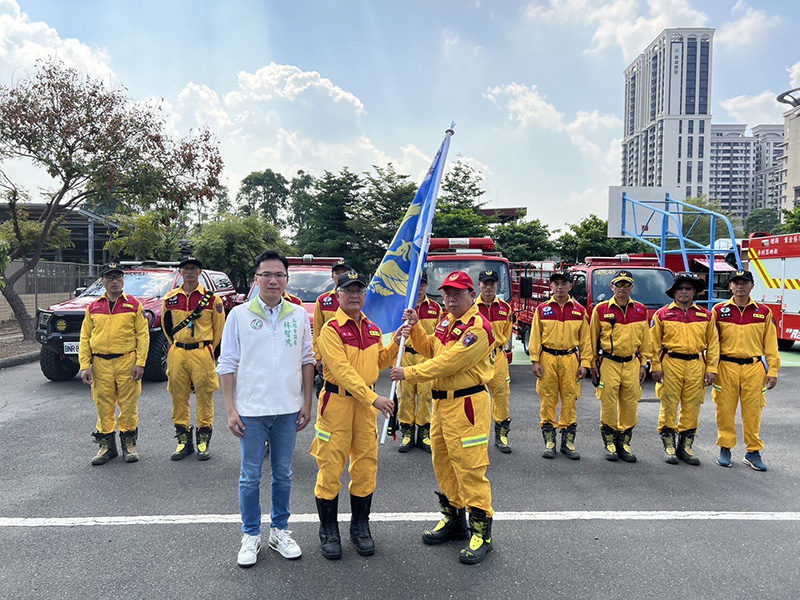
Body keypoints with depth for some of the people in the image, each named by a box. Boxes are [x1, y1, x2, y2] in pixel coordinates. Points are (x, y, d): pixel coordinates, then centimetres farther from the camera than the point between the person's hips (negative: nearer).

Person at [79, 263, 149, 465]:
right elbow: (85, 338, 10)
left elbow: (143, 335, -1)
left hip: (127, 361, -2)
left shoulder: (134, 305, 3)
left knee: (128, 405, 3)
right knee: (104, 406, 7)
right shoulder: (93, 308, 10)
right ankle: (106, 445, 20)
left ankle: (129, 443, 17)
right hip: (100, 363, 2)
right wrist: (85, 366, 2)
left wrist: (140, 363, -9)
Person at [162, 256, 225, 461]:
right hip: (177, 354, 3)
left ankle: (203, 442, 10)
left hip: (202, 353, -3)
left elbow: (219, 327, 5)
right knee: (178, 397, 6)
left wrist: (207, 350, 8)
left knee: (205, 397, 0)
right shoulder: (170, 298, 7)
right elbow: (167, 325, 20)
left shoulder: (211, 298, -1)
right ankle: (183, 440, 18)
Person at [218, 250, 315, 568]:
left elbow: (307, 360, 8)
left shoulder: (298, 315, 3)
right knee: (250, 476, 8)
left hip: (288, 410, 2)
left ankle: (280, 530, 30)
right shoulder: (239, 314, -2)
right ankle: (251, 536, 25)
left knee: (283, 474, 14)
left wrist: (307, 403, 4)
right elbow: (227, 363, -1)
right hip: (251, 410, -2)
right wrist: (230, 409, -5)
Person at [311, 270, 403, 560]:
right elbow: (343, 370, -19)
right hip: (337, 401, -6)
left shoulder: (372, 329, 10)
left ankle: (360, 526, 27)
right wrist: (374, 398, -23)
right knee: (331, 466, 1)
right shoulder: (331, 329, -11)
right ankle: (328, 531, 19)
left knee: (366, 465, 10)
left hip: (366, 401, 6)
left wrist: (395, 343, 2)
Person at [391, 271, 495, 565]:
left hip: (467, 404, -9)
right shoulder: (448, 320, 12)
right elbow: (430, 349, 21)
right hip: (442, 401, 10)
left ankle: (481, 532, 9)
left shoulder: (477, 327, -18)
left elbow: (447, 363, -22)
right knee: (443, 462, 18)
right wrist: (415, 326, 6)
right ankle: (454, 519, 34)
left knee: (469, 466, -5)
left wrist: (409, 373, -15)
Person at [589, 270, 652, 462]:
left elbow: (645, 339, 12)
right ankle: (610, 443, 14)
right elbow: (593, 338, 4)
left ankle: (624, 443, 19)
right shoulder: (601, 309, 0)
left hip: (632, 364, 2)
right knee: (609, 405, 1)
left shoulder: (641, 310, 8)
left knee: (630, 405, 5)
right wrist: (593, 364, 3)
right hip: (609, 363, -2)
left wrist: (643, 364, 8)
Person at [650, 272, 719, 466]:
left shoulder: (705, 315, 10)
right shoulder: (662, 314, 4)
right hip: (670, 364, -2)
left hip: (696, 365, 2)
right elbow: (654, 342, 2)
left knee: (692, 407, 6)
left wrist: (711, 368, 2)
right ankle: (669, 446, 11)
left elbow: (713, 343, 10)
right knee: (669, 406, 1)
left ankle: (685, 446, 19)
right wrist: (655, 366, -5)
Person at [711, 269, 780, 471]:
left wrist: (773, 371, 3)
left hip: (754, 368, 1)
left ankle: (753, 452, 17)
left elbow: (771, 345, 7)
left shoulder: (764, 312, 6)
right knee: (725, 410, 3)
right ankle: (725, 449, 16)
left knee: (752, 411, 5)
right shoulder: (719, 310, 3)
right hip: (726, 367, -1)